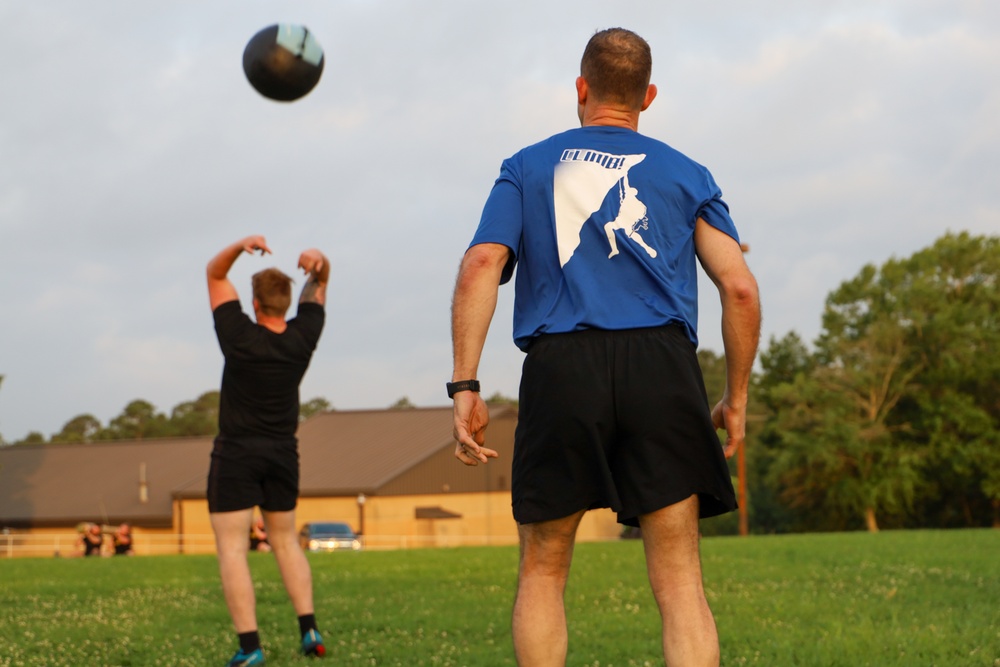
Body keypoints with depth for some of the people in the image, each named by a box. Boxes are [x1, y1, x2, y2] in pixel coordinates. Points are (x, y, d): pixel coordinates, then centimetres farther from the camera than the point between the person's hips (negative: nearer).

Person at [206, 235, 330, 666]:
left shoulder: (239, 338, -15)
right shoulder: (302, 338, -4)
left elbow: (215, 273, -6)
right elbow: (318, 283, 10)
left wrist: (241, 246, -23)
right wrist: (317, 262, -13)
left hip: (237, 454, -5)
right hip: (283, 453, 5)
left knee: (232, 549, -5)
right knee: (285, 542, 18)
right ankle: (309, 629, 6)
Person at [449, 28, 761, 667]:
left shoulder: (527, 168, 17)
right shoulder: (687, 175, 17)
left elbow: (481, 267, 2)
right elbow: (740, 287, 7)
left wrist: (465, 386, -2)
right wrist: (736, 400, 14)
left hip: (560, 371, 0)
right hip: (663, 367, 0)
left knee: (543, 573, 12)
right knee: (679, 582, 0)